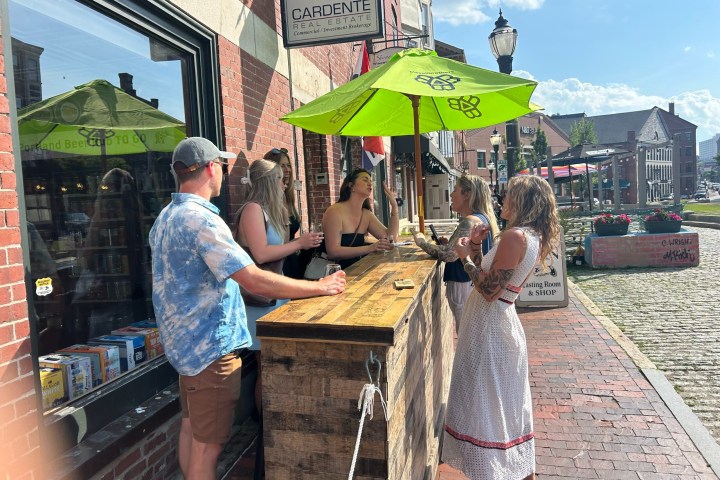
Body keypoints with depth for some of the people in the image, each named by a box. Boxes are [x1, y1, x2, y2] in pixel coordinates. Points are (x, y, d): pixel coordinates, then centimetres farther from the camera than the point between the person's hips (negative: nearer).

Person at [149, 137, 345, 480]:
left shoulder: (166, 217, 10)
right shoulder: (201, 219, -23)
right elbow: (255, 281, -29)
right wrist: (320, 287, -20)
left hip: (183, 341, 10)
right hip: (210, 346, -10)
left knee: (191, 430, 21)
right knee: (207, 445, 2)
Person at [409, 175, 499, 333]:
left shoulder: (471, 221, -20)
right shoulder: (483, 218, 12)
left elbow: (449, 254, -28)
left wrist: (422, 242, -13)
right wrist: (449, 243, 9)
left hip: (465, 287, -10)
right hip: (474, 284, 10)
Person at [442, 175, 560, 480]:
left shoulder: (515, 236, -21)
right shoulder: (533, 237, 9)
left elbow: (489, 290, -23)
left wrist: (466, 257, -13)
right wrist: (476, 247, 6)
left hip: (489, 327, -10)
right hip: (502, 322, 10)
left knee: (485, 403, 3)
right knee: (507, 403, 22)